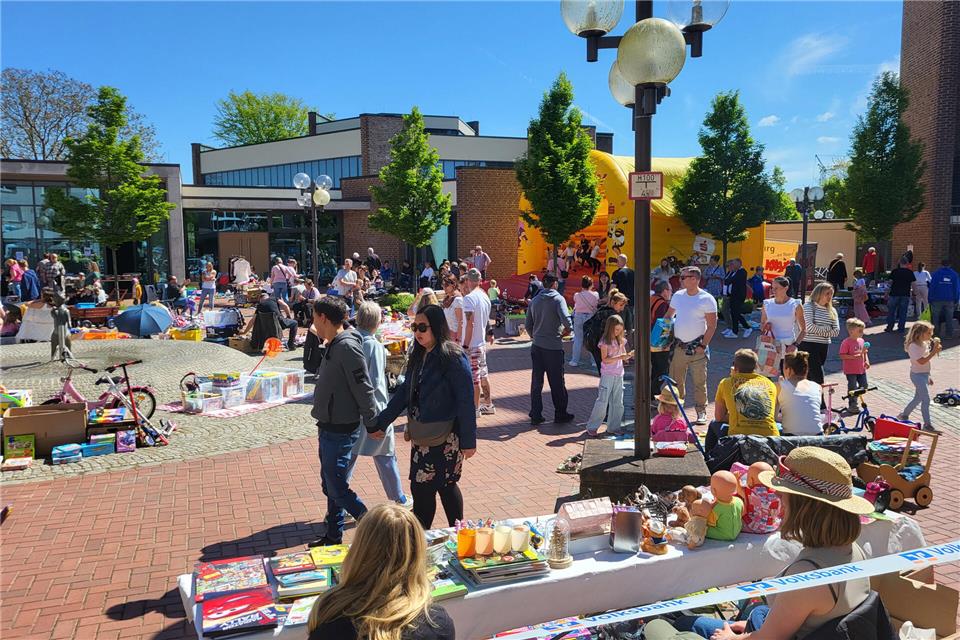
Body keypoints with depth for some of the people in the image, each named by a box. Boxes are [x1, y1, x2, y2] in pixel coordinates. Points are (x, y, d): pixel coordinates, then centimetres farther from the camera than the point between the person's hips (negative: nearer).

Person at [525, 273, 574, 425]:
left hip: (536, 346, 5)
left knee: (536, 382, 10)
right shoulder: (558, 299, -8)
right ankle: (560, 414, 17)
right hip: (553, 347, -5)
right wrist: (567, 330, -3)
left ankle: (536, 416, 12)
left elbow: (527, 324, 11)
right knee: (557, 383, 7)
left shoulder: (534, 301, 8)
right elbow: (566, 320, -22)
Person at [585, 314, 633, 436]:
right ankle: (592, 427, 1)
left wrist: (629, 355, -8)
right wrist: (619, 357, -24)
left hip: (619, 375, 6)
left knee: (617, 403, 8)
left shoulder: (621, 340, 10)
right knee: (602, 402, -7)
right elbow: (605, 359, -14)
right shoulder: (605, 341, -9)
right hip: (607, 375, -6)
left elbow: (624, 356, 13)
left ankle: (613, 427, 18)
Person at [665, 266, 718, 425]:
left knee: (699, 381, 1)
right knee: (675, 380, 9)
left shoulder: (707, 299, -8)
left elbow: (712, 326, -8)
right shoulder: (677, 296, 7)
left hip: (697, 348, -5)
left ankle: (701, 412, 13)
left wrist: (703, 345, -14)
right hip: (678, 346, 5)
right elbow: (668, 315, 19)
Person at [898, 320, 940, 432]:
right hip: (918, 375, -10)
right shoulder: (914, 346, -19)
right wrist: (934, 352, -28)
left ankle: (903, 415, 33)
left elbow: (926, 361, 16)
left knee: (918, 397, 19)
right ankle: (927, 424, -3)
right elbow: (922, 361, -27)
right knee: (926, 399, -9)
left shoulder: (924, 344, 9)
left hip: (924, 374, 10)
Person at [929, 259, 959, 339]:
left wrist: (930, 299, -4)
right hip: (950, 300, 2)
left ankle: (935, 333, 6)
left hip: (937, 299, -2)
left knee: (935, 317, 6)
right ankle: (949, 334, 9)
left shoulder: (936, 273, -3)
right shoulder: (954, 274, 4)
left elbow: (932, 287, -7)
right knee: (949, 318, 8)